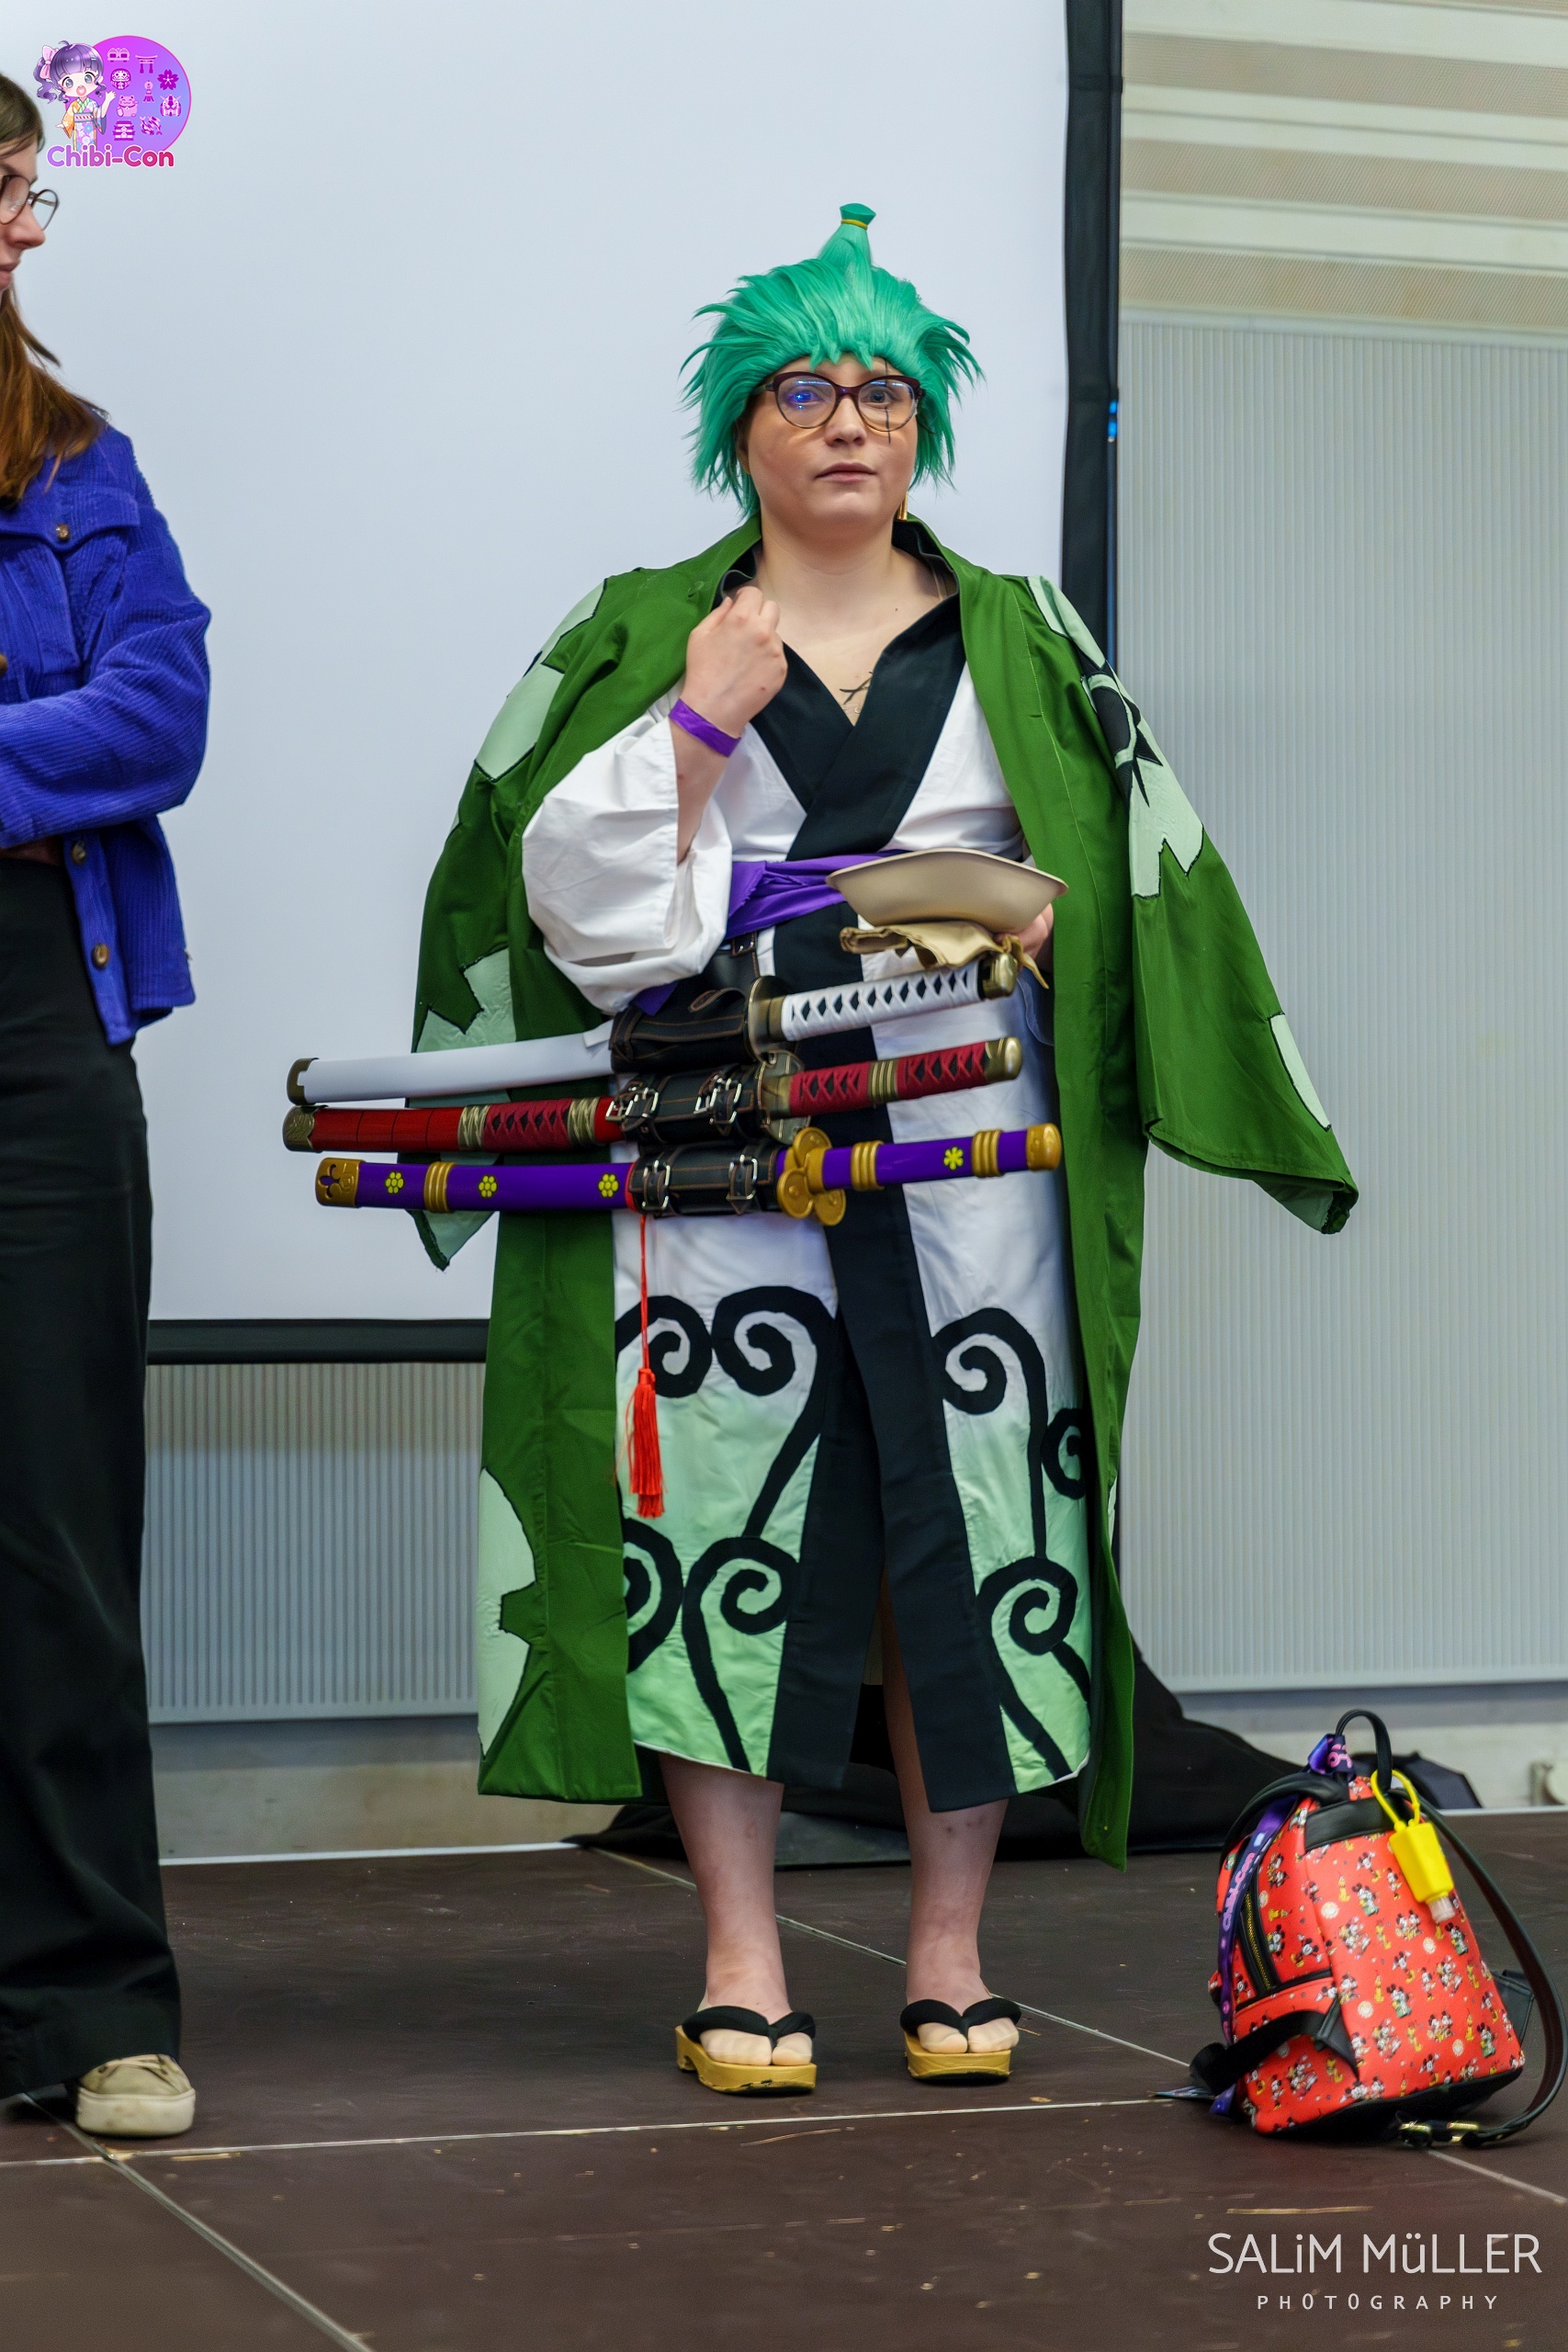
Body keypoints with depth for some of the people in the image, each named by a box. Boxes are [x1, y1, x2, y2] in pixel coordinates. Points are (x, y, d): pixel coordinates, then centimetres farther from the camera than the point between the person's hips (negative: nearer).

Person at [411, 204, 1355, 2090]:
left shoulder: (1020, 642, 15)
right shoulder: (640, 639, 11)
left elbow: (1130, 874, 13)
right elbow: (575, 887, 2)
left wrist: (1030, 917, -7)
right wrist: (699, 718, -8)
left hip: (964, 1147, 1)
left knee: (973, 1526, -1)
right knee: (726, 1516, -4)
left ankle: (949, 1953, 10)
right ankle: (741, 1963, 5)